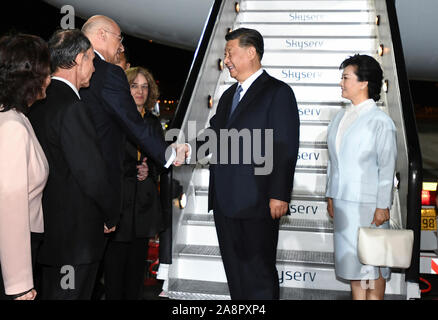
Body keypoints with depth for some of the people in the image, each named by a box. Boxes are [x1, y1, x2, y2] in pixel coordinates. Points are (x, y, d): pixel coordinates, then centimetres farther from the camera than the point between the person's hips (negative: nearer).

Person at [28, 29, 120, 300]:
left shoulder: (39, 103, 7)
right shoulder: (71, 107, -21)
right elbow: (93, 174, -22)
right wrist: (112, 217, -5)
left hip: (48, 230, 9)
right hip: (77, 235, -9)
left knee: (51, 292, 20)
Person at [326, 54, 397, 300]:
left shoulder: (380, 121, -9)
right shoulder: (341, 118, 10)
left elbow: (387, 166, -11)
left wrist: (382, 206, -13)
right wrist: (331, 196, 14)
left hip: (369, 204, -7)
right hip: (343, 202, 7)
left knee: (373, 265, 3)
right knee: (351, 260, 14)